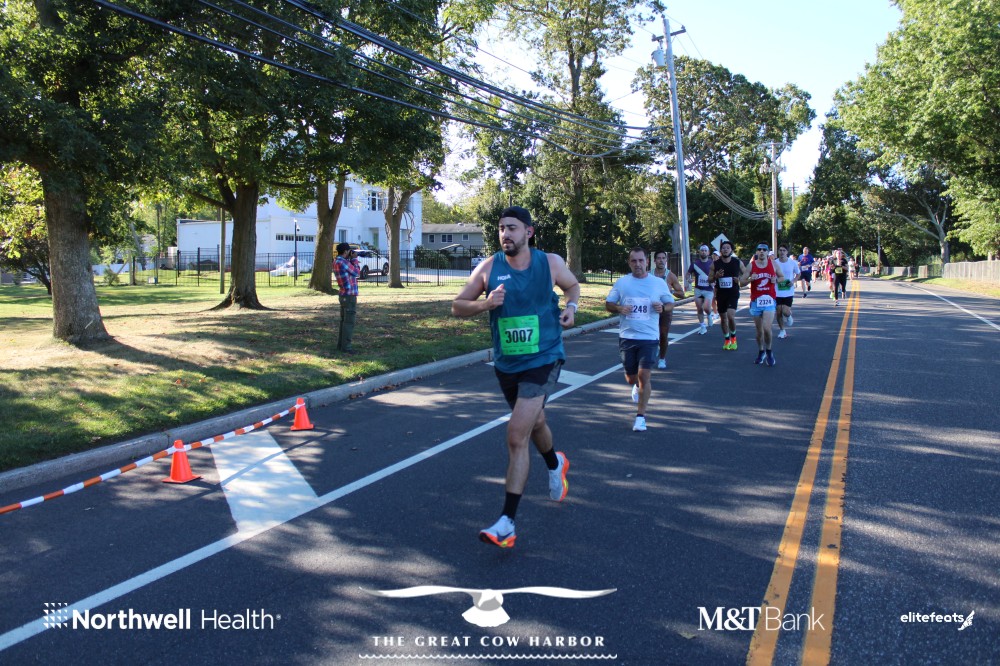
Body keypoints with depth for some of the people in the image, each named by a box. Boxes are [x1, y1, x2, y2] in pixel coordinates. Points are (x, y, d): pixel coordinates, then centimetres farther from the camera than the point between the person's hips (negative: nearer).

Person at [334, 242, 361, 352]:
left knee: (344, 321, 15)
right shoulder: (343, 262, -19)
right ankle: (345, 346, -3)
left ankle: (340, 344, 18)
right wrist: (354, 258, 0)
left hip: (344, 295, 10)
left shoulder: (336, 262, 11)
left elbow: (351, 272, 18)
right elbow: (357, 273, -8)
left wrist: (351, 259, 12)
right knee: (349, 322, -5)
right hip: (350, 295, -10)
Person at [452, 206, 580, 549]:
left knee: (516, 436, -15)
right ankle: (556, 464, 60)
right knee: (534, 423, 25)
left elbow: (573, 285, 16)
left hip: (543, 360, -4)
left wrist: (571, 307, -6)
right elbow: (457, 306, 0)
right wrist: (485, 303, -20)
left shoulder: (551, 263, -5)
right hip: (505, 363, 4)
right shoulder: (488, 267, -4)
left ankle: (506, 523, -9)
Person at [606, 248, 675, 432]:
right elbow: (608, 304, 8)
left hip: (649, 336, -2)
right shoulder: (621, 282, 3)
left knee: (644, 376, -9)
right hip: (627, 336, 2)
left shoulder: (659, 283, 1)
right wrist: (619, 309, -14)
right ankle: (637, 386, 49)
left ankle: (641, 416, 5)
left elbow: (670, 303, 11)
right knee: (631, 378, 11)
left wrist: (662, 308, -13)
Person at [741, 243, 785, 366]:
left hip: (769, 300, -1)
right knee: (759, 330, 8)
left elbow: (782, 277, 15)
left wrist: (776, 280, -7)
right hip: (755, 301, 1)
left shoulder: (773, 263, 4)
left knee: (766, 328, -15)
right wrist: (750, 279, -17)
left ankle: (769, 351, 7)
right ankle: (761, 352, 28)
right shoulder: (751, 265, 2)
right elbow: (741, 282, 2)